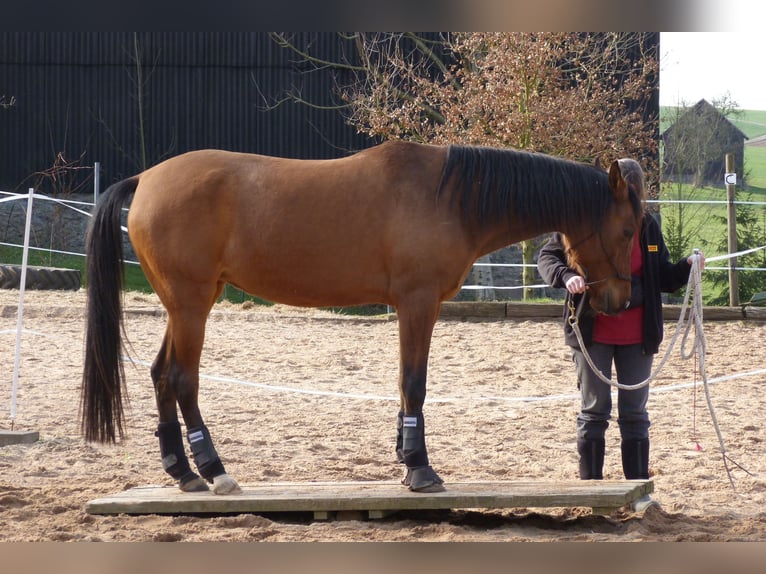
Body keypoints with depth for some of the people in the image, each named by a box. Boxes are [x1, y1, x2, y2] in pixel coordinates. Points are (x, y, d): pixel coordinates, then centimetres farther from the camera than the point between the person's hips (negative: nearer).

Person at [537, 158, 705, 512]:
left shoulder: (647, 227, 2)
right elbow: (547, 257, -4)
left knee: (635, 414, 7)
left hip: (637, 335, 2)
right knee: (594, 411, 6)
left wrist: (687, 268, -10)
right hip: (592, 333, -2)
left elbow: (663, 277, 9)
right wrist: (567, 277, -23)